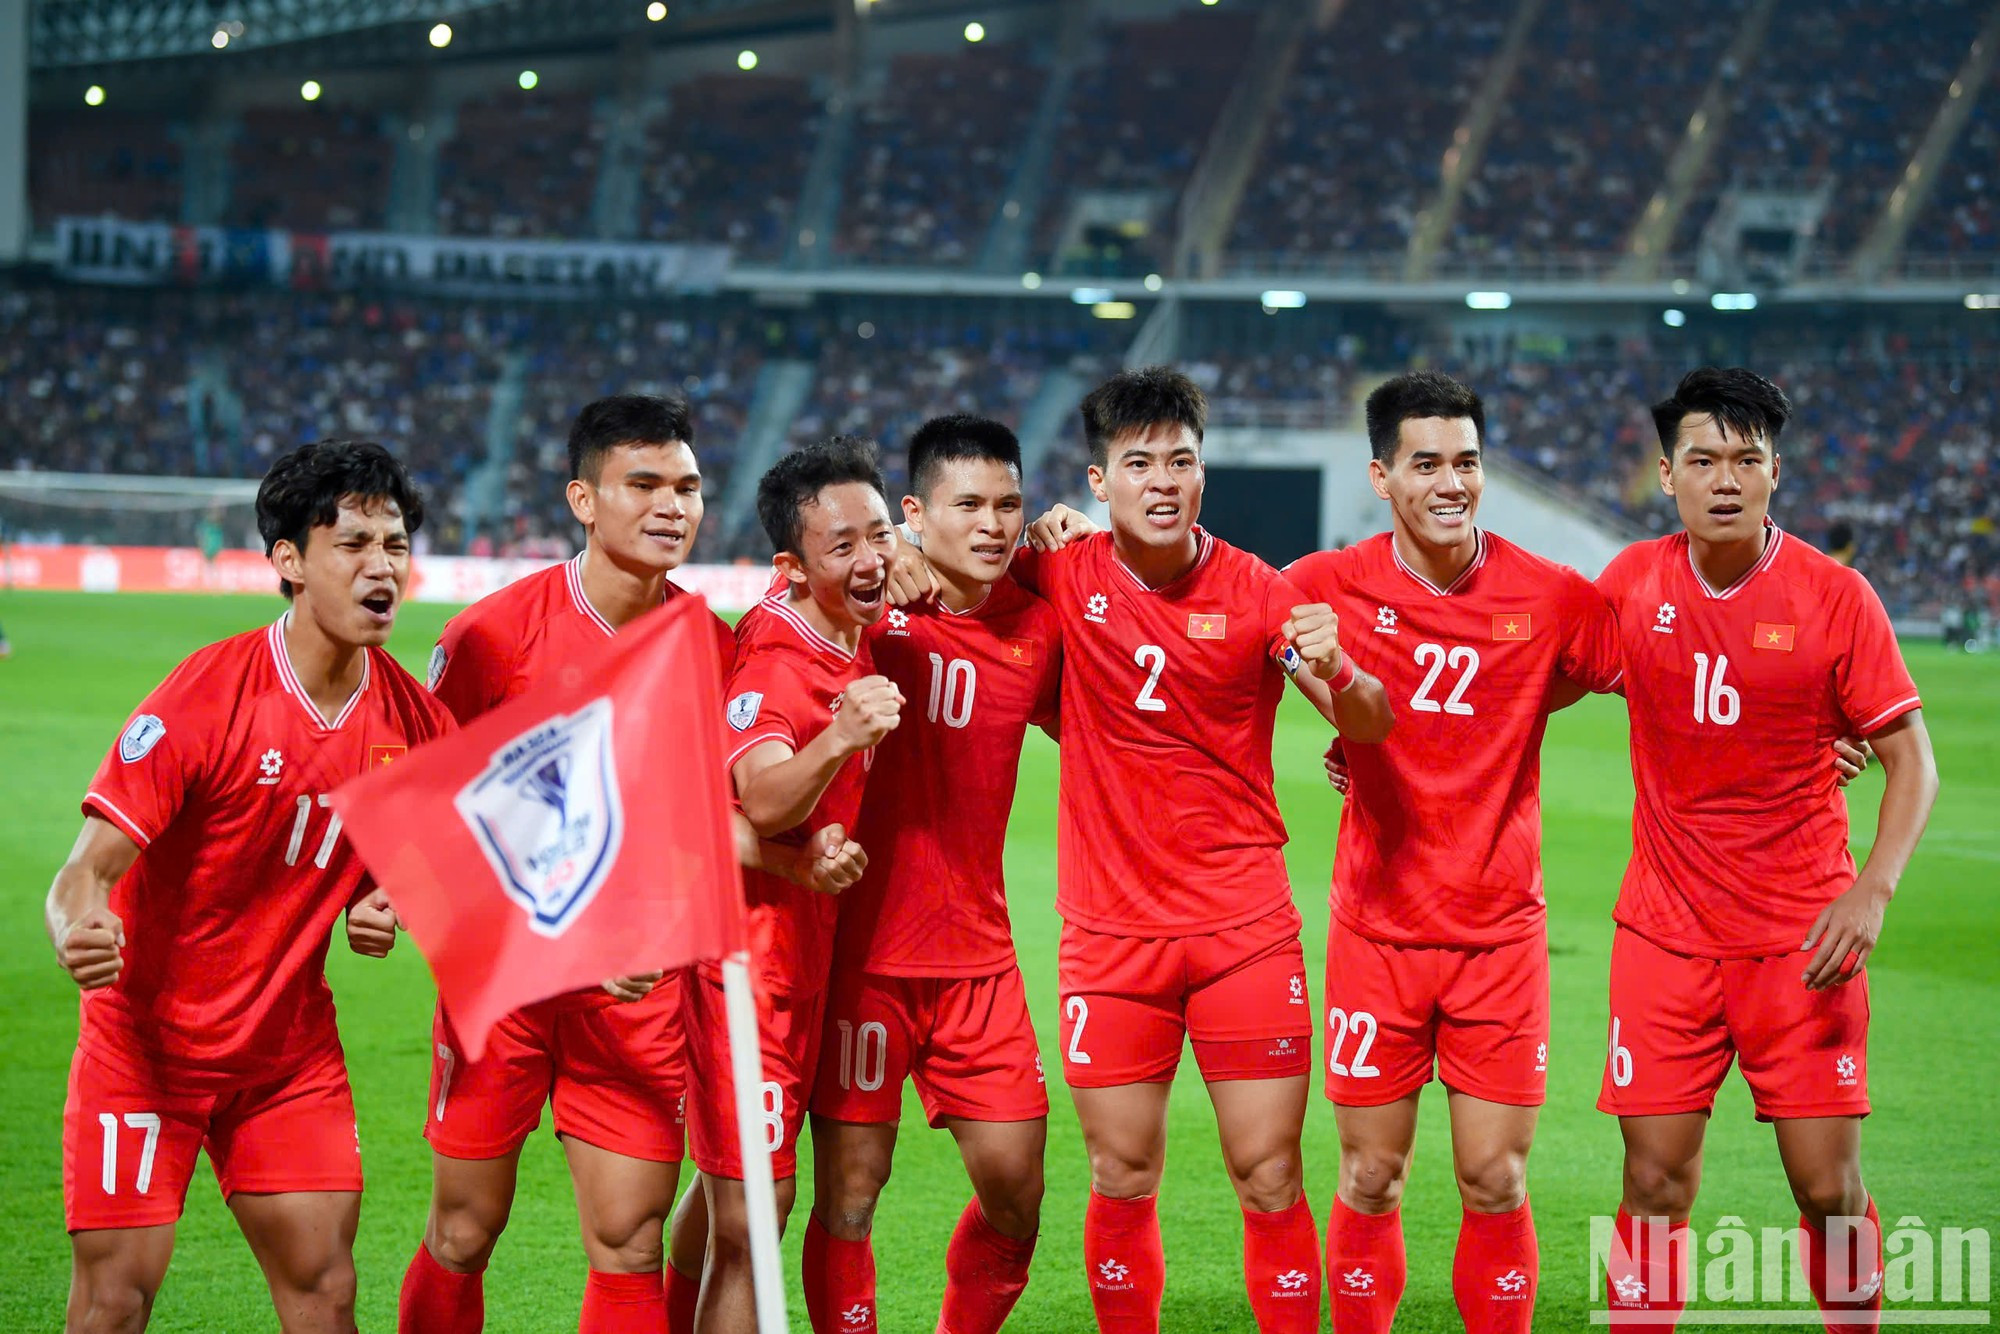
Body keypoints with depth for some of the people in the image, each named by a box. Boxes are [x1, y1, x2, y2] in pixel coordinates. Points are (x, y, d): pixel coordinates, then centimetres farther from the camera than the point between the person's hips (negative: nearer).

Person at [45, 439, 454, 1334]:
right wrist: (77, 933, -44)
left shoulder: (408, 715, -3)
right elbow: (87, 869, -22)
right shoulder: (204, 697, -19)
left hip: (292, 1046, 5)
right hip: (145, 1038, -5)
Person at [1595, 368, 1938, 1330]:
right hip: (1665, 932, 2)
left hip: (1802, 935, -2)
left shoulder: (1835, 597, -8)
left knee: (1830, 1190, -1)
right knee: (1655, 1186, -1)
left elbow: (1911, 758, -4)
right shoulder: (1631, 583, 0)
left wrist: (1873, 889, -19)